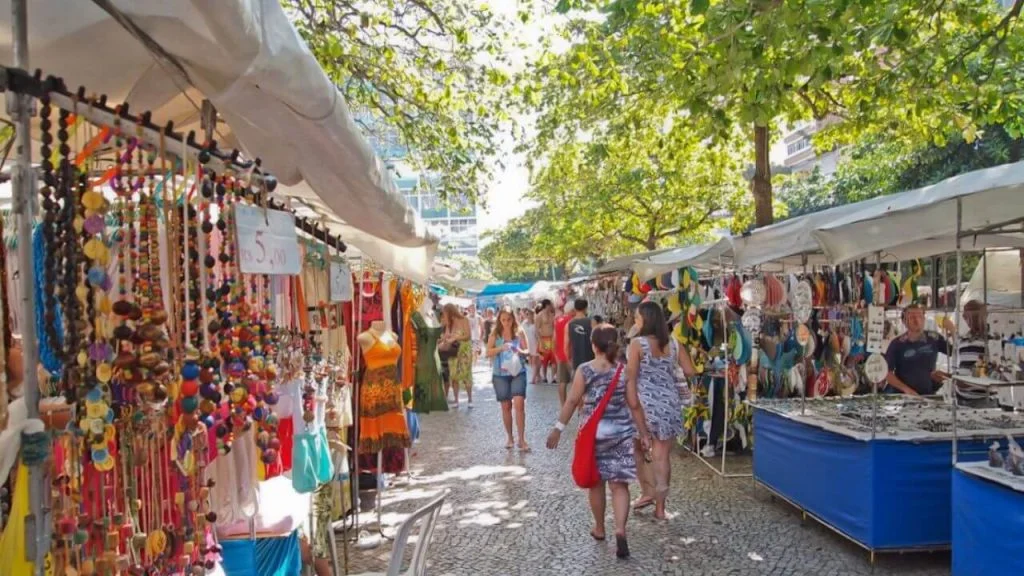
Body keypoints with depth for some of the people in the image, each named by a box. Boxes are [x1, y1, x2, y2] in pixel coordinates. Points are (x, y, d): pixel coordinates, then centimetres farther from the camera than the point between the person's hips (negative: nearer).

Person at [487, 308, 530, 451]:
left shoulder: (519, 333, -1)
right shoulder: (495, 334, -1)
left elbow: (527, 351, 1)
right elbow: (488, 353, -5)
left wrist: (521, 351, -22)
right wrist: (501, 348, -22)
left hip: (518, 372, -1)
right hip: (500, 374, 1)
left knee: (519, 404, -12)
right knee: (506, 406, 9)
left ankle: (521, 439, -5)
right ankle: (509, 438, 24)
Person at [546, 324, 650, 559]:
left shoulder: (584, 370, -8)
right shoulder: (624, 370, -3)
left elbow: (572, 401, -10)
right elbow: (634, 404, -2)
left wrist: (558, 428, -4)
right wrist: (643, 432, 7)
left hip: (593, 432, 0)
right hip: (621, 432, 1)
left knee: (596, 483, 15)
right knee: (619, 484, 3)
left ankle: (599, 528, 30)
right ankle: (620, 529, -13)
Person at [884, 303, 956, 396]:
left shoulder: (934, 338, -1)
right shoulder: (897, 344, -8)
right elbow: (887, 372, -9)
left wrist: (952, 330, -10)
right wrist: (906, 389, -18)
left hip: (928, 395, 3)